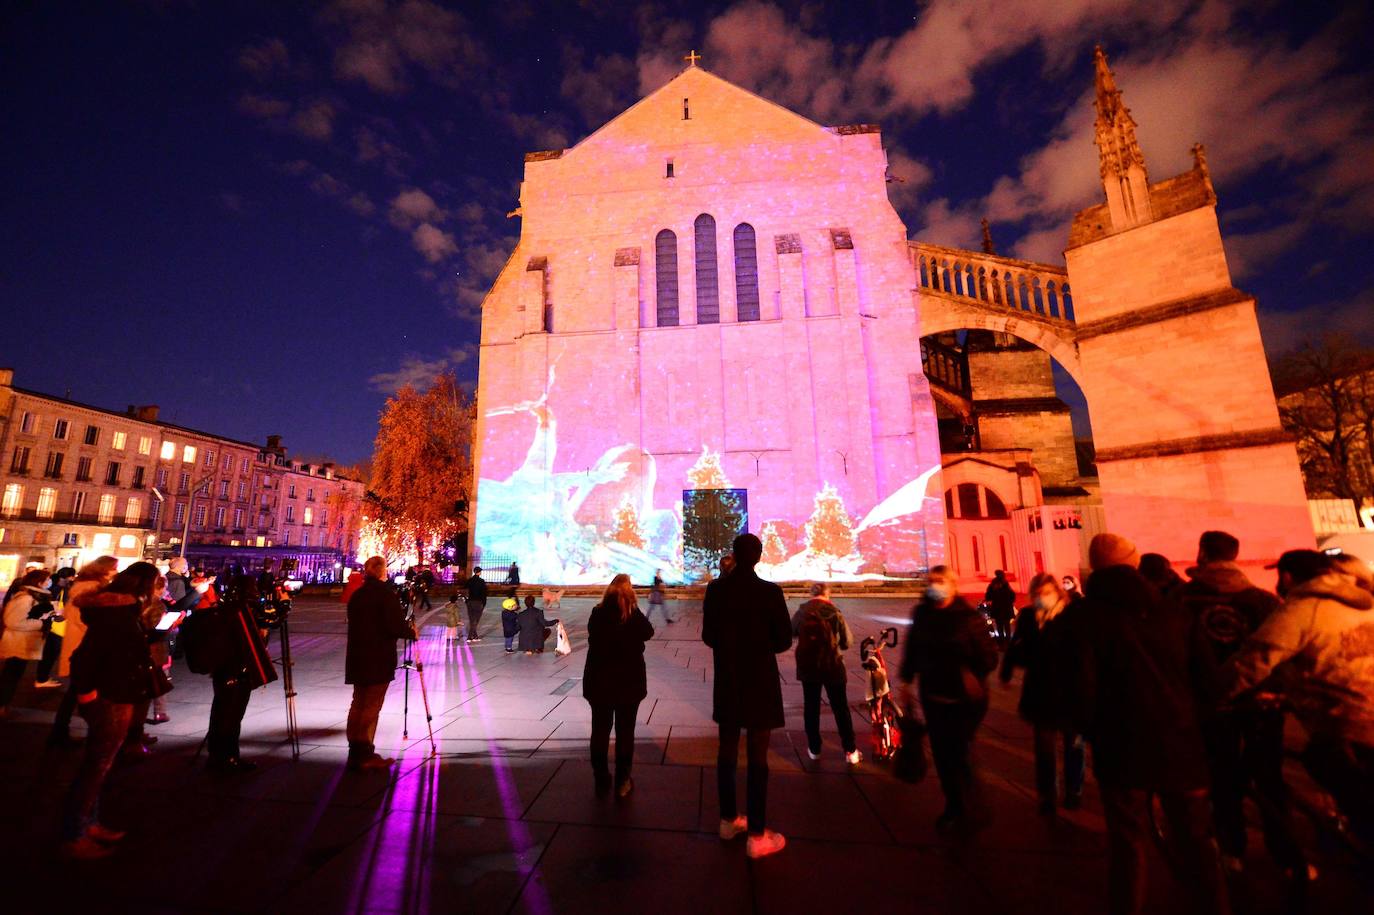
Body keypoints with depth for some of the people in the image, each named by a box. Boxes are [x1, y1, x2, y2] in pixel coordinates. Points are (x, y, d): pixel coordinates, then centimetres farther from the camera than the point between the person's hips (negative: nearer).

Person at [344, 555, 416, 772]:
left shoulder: (357, 594, 10)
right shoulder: (386, 592, -14)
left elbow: (357, 624, 18)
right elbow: (396, 625, -20)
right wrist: (411, 632, -1)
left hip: (358, 658, 7)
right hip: (379, 659, -7)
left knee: (358, 703, 14)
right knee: (372, 706, -1)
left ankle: (355, 752, 20)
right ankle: (365, 755, 3)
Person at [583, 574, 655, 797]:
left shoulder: (597, 614, -7)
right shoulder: (633, 615, -15)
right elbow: (648, 633, 1)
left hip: (599, 680, 3)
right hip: (629, 680, -2)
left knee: (600, 730, 15)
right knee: (625, 731, 10)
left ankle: (601, 780, 27)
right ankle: (622, 782, 17)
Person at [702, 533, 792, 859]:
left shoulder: (715, 589, -6)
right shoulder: (770, 591, -17)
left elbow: (708, 636, 1)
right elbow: (784, 640, -10)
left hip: (726, 683, 4)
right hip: (759, 684, -4)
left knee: (727, 752, 18)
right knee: (757, 759, 7)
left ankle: (729, 820, 33)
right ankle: (757, 836, 17)